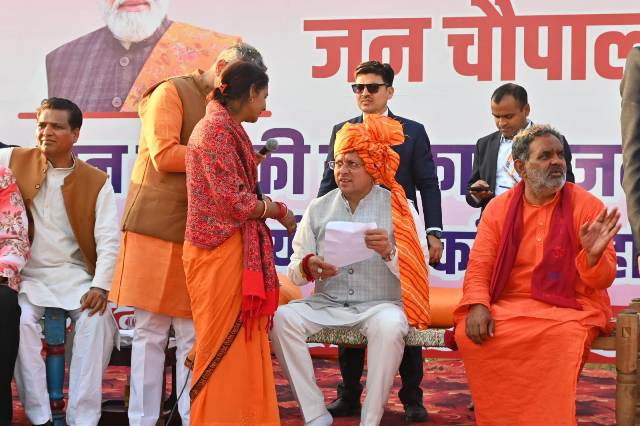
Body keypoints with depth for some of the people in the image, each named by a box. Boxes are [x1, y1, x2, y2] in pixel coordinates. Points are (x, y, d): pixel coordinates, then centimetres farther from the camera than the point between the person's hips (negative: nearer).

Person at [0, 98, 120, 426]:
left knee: (97, 319, -26)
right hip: (27, 273, 0)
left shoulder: (97, 182, 3)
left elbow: (108, 240, -3)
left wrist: (100, 286, -18)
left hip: (75, 275, 0)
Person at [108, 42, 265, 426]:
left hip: (199, 233, 5)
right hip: (158, 227, -5)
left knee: (194, 333, 3)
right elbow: (164, 155, -13)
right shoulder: (171, 92, -1)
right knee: (151, 330, 0)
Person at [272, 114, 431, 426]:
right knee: (282, 317, -24)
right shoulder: (318, 208, 9)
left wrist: (389, 252, -27)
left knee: (390, 325, -35)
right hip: (326, 304, 3)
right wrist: (309, 267, -19)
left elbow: (417, 271, -7)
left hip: (381, 303, -3)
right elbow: (294, 273, 5)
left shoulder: (398, 207, 1)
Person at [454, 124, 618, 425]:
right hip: (508, 304, 2)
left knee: (563, 338, -35)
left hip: (570, 307, -2)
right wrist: (478, 305, -17)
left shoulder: (588, 206, 1)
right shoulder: (499, 208, 7)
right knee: (470, 335, -26)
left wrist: (593, 254, -24)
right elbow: (479, 266, 3)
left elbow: (602, 280, 0)